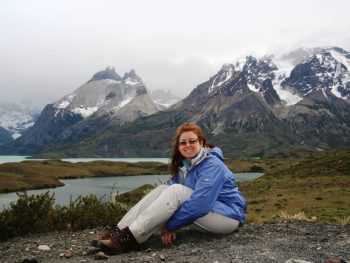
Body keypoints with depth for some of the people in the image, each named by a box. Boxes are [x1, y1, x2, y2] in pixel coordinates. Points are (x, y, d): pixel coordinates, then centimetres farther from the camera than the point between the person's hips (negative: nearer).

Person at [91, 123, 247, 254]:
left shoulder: (212, 165, -19)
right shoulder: (182, 165, 6)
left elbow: (200, 203, -29)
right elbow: (172, 202, 0)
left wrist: (169, 225, -23)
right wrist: (169, 226, -18)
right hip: (204, 213, 8)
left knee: (177, 190, -28)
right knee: (162, 190, -11)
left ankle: (129, 239, -33)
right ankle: (119, 232, -23)